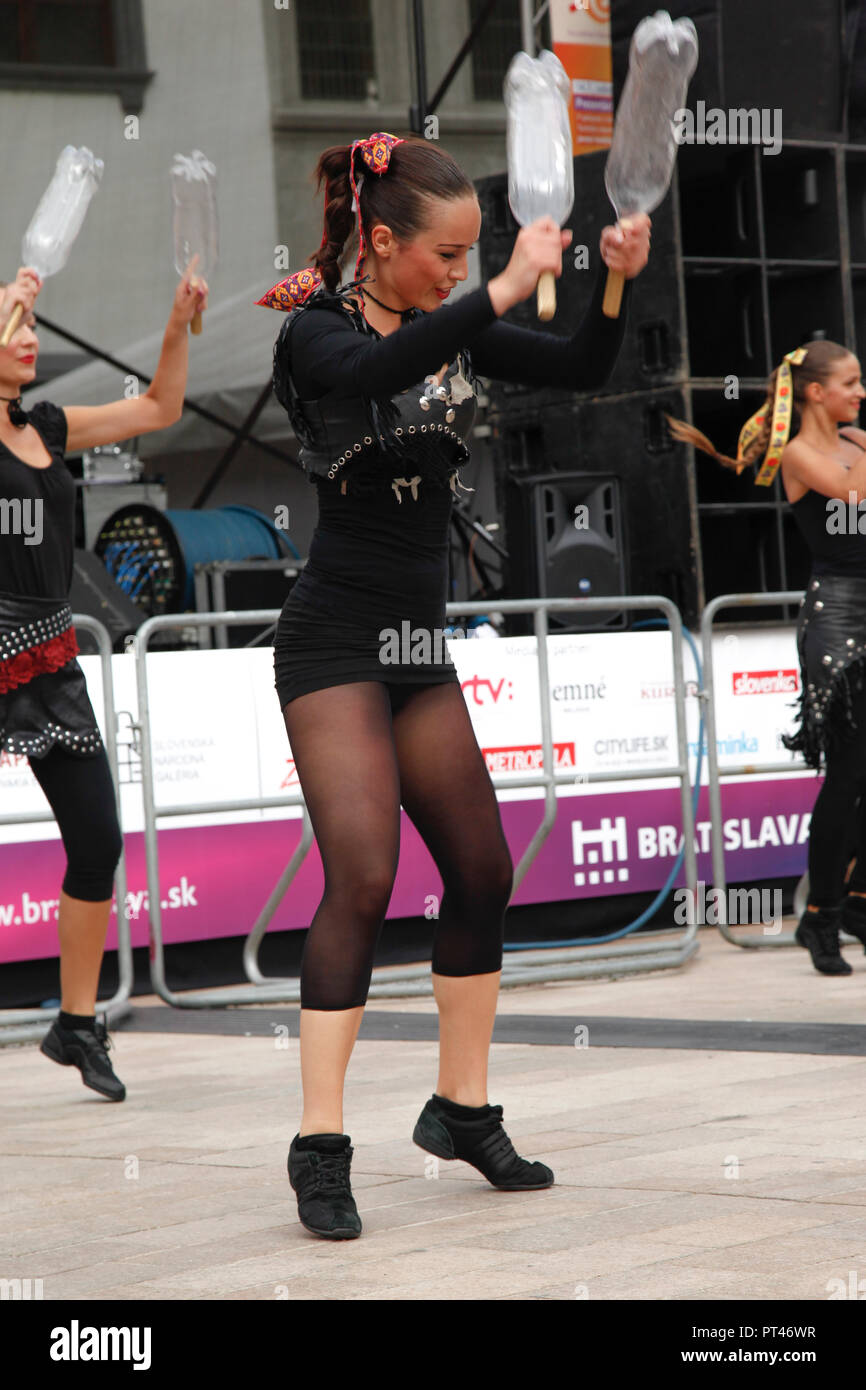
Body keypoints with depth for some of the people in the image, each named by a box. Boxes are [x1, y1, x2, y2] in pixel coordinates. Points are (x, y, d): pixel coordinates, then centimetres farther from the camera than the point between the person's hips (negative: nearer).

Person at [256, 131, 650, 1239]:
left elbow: (579, 370, 10)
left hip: (418, 641, 7)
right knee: (362, 878, -17)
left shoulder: (450, 330, 8)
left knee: (482, 871, 9)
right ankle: (320, 1147, -15)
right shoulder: (318, 329, -10)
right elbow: (372, 372, -34)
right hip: (335, 638, -7)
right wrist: (507, 287, -35)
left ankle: (461, 1109, 23)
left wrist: (616, 283, -8)